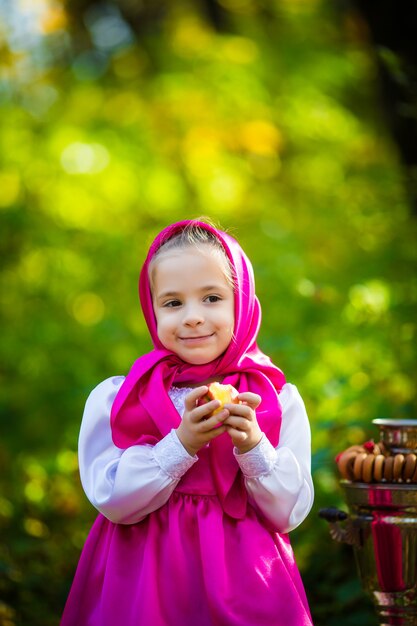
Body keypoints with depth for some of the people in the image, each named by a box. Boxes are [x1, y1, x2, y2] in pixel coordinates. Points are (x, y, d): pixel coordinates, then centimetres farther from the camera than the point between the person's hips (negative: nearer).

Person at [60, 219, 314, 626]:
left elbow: (290, 514, -4)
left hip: (244, 583, 1)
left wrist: (253, 446, -18)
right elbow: (111, 500, -11)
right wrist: (181, 444, -20)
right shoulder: (113, 398, -1)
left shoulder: (279, 400, 1)